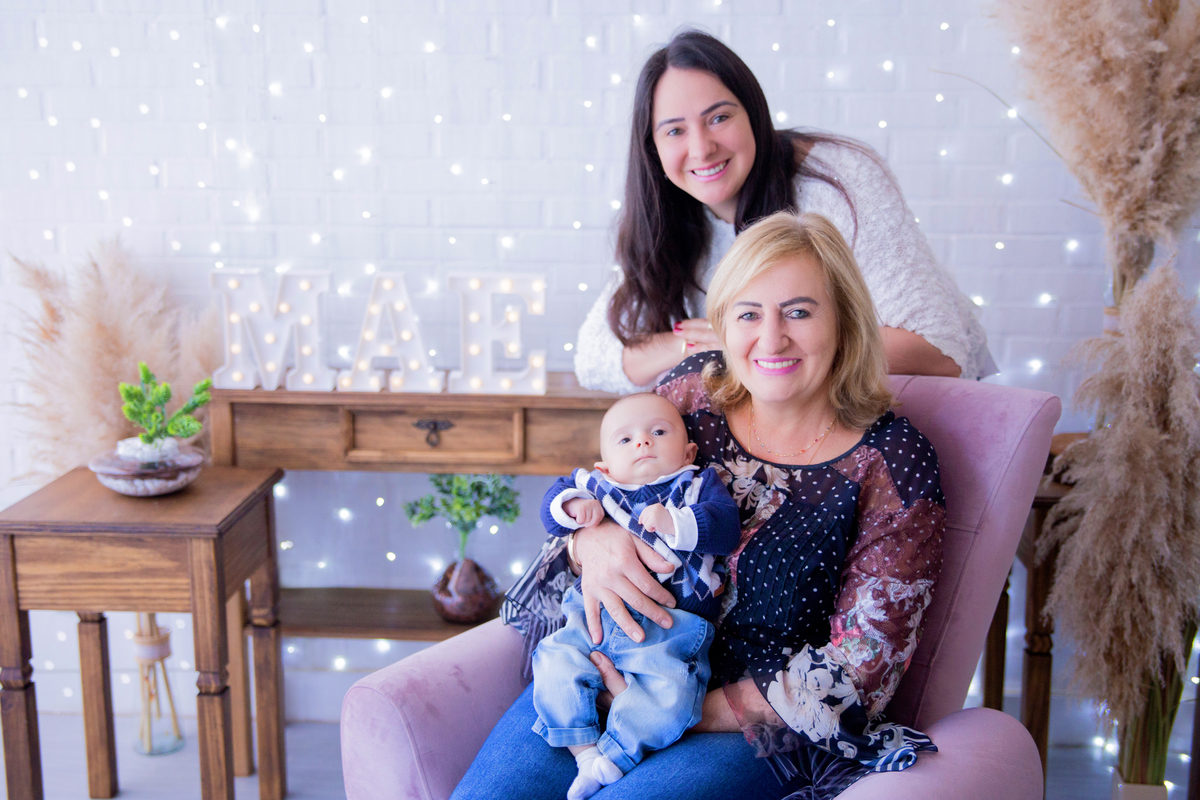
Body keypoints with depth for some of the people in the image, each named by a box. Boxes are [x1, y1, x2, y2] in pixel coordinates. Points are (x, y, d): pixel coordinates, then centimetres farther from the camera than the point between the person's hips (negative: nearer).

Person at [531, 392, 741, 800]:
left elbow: (726, 525, -6)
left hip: (670, 627, -3)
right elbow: (552, 501, 15)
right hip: (593, 617, 4)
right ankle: (584, 750, -7)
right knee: (555, 661, -16)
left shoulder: (698, 486, 10)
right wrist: (574, 506, -8)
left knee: (669, 688, -27)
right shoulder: (599, 487, 18)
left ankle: (613, 760, -15)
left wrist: (674, 522, -23)